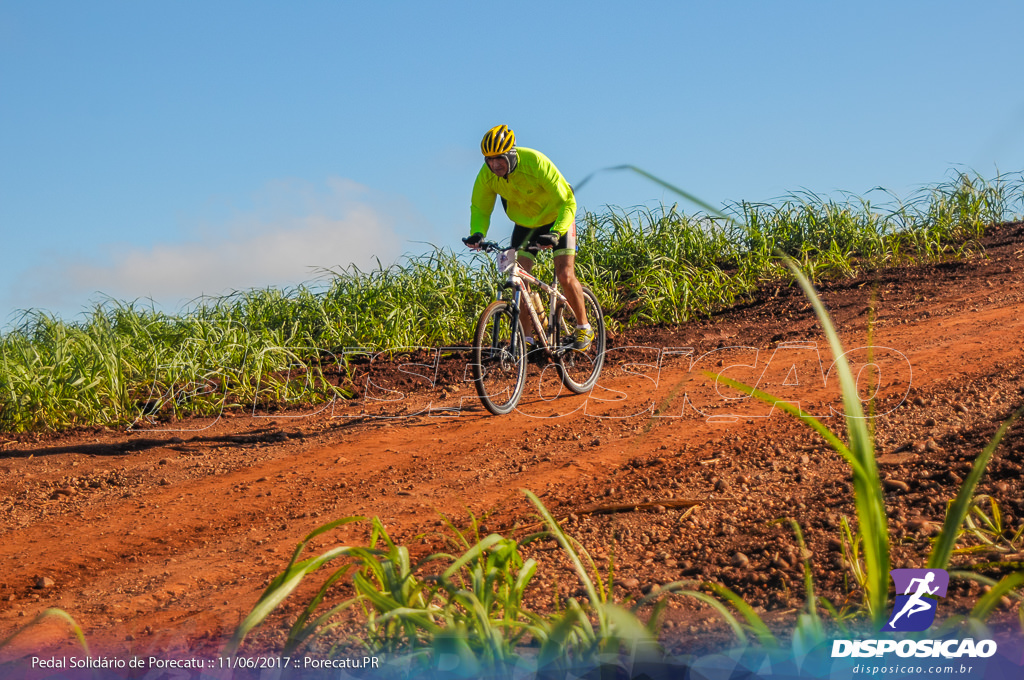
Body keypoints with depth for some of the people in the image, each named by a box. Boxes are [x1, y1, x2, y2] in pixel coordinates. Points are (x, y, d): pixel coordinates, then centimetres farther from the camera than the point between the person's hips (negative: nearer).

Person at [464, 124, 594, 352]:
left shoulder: (536, 163, -34)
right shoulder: (487, 174, -21)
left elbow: (567, 201, -31)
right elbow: (480, 207, -7)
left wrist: (555, 232, -45)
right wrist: (477, 233, -27)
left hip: (556, 218, -4)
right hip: (525, 224, 4)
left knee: (565, 276, -14)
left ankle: (584, 327, 5)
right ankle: (526, 337, 1)